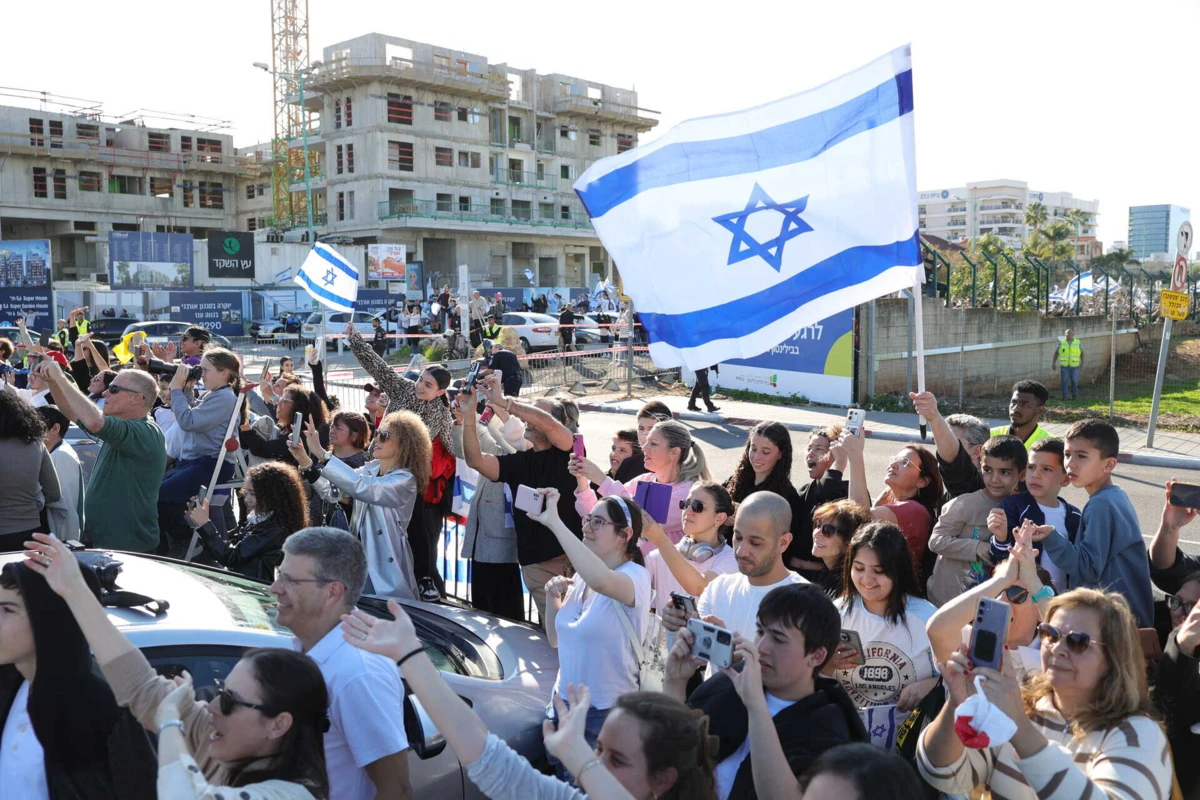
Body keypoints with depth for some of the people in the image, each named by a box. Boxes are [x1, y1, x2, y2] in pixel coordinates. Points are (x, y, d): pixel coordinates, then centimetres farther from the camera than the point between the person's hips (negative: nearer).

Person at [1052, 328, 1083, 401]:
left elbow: (1082, 352, 14)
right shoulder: (1061, 343, -1)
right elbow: (1056, 352, 7)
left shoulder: (1078, 343, -1)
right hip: (1064, 365, 0)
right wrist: (1053, 363, 2)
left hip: (1074, 366, 0)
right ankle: (1064, 397, -1)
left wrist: (1082, 361, 20)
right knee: (1065, 381, -6)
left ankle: (1074, 395, 18)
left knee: (1074, 381, 1)